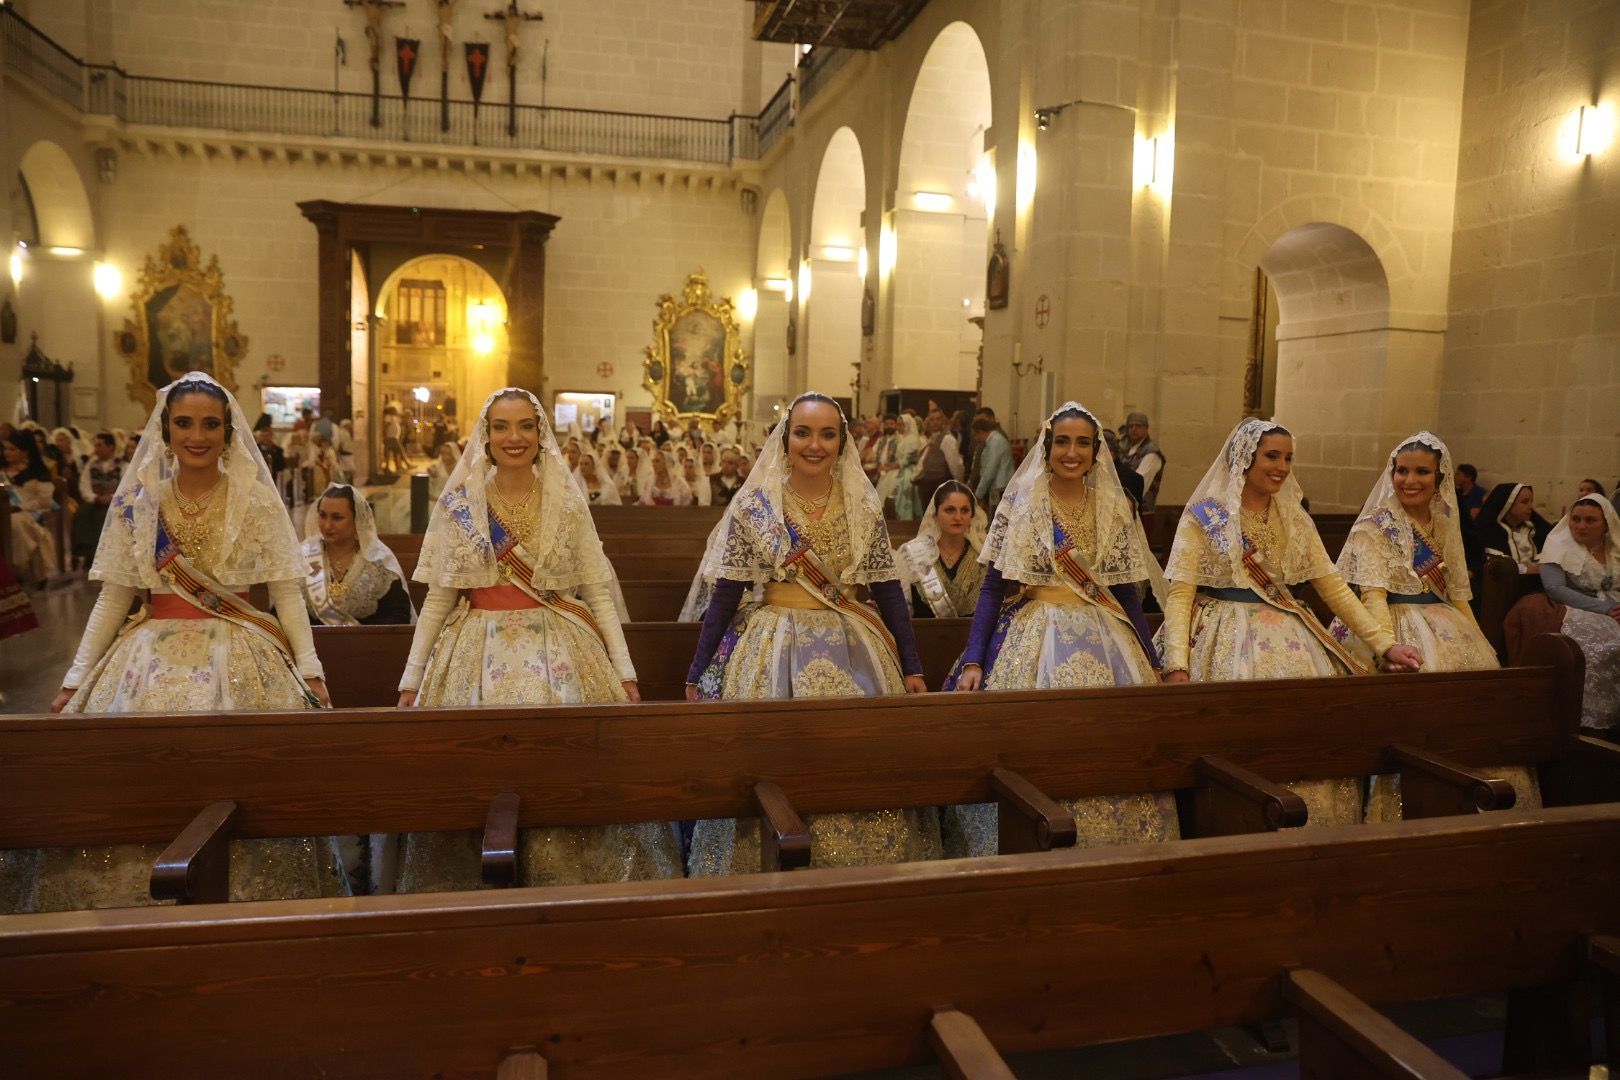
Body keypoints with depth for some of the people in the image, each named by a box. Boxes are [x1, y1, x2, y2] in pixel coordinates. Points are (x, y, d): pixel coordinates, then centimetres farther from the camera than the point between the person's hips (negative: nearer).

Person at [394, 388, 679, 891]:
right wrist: (411, 679, 5)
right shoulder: (458, 502, 4)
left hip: (559, 650, 0)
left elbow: (599, 592, 4)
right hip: (479, 652, 0)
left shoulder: (568, 502, 4)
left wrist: (625, 671, -1)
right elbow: (437, 598, 7)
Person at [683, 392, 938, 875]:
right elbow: (725, 594, 1)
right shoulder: (754, 505, -1)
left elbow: (888, 590, 8)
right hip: (774, 650, -2)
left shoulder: (864, 507, 4)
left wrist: (912, 668, 6)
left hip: (854, 649, 2)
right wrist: (697, 673, 1)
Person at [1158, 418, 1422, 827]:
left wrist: (1384, 643, 2)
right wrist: (1177, 665, -21)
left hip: (1285, 629, 5)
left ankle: (1316, 835, 2)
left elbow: (1333, 586, 11)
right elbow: (1180, 593, -9)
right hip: (1226, 634, -5)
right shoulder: (1204, 515, -3)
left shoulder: (1294, 519, 12)